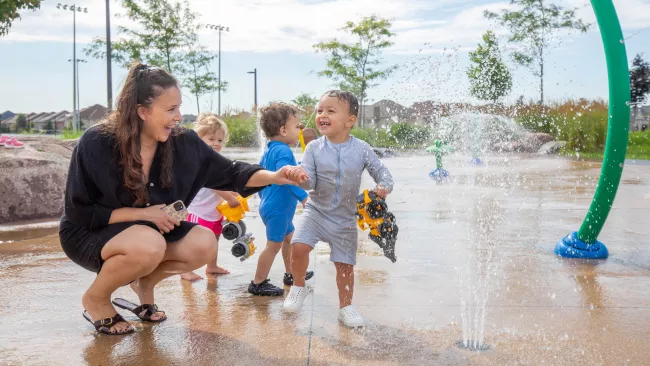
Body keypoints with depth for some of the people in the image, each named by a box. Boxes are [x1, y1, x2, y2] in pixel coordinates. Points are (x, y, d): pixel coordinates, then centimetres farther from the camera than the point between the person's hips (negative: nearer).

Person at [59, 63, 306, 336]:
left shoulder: (182, 142, -13)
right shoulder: (96, 144, -25)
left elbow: (227, 172, -7)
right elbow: (79, 212, -19)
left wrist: (273, 176, -25)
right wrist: (142, 213, -26)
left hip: (148, 230, 5)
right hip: (89, 233, -5)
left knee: (203, 244, -17)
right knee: (149, 246, -35)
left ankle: (145, 282, 11)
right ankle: (95, 298, -5)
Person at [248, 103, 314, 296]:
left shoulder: (269, 151, 12)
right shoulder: (283, 151, -20)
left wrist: (264, 197, 30)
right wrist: (303, 196, -33)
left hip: (270, 206, 11)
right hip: (278, 209, -11)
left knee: (289, 237, 22)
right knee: (274, 244, -2)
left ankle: (291, 274, 35)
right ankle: (258, 283, 7)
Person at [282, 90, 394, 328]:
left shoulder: (361, 149, -9)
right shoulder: (314, 148, -8)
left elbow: (380, 171, -1)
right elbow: (310, 182, -11)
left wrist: (383, 187, -21)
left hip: (345, 218, 0)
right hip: (317, 211, 0)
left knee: (345, 264, 7)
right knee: (298, 246, -20)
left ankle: (345, 307, 28)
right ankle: (298, 287, 8)